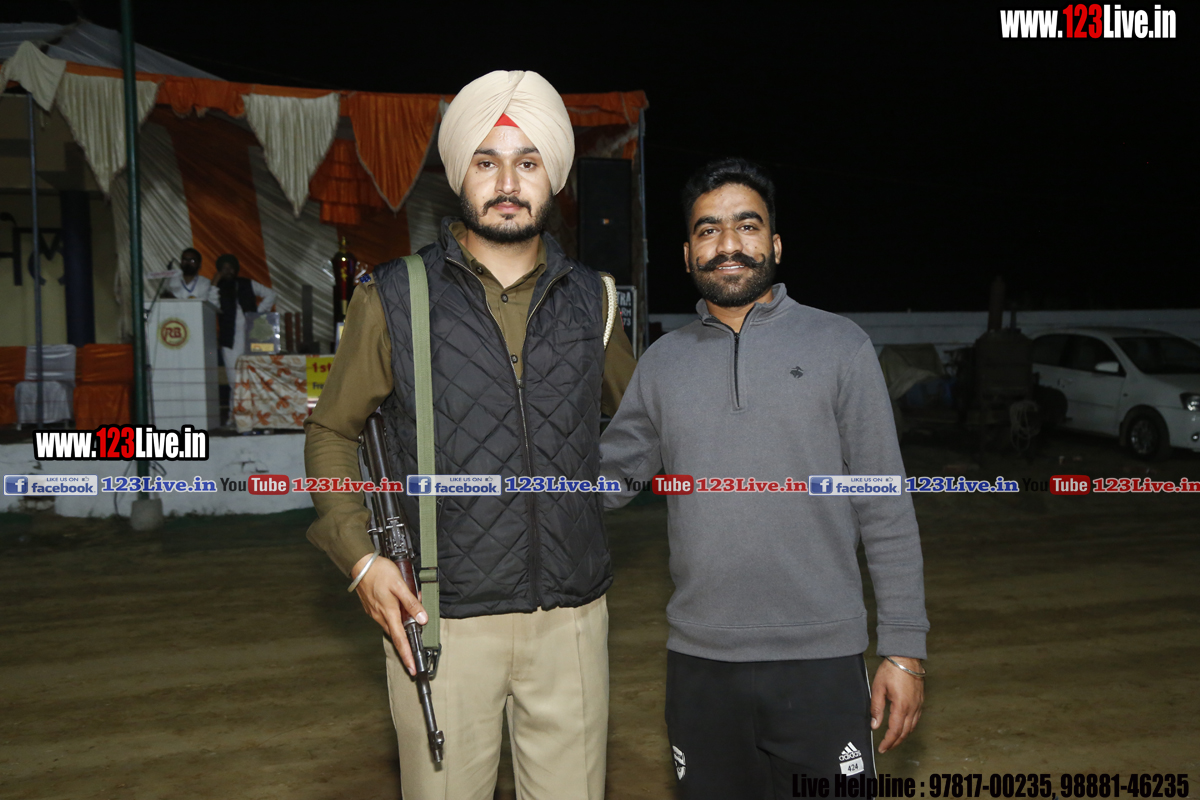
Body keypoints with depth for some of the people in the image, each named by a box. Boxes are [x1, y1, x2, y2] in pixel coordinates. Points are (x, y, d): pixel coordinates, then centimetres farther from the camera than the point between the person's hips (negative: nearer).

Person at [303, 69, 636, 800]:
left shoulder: (590, 299, 5)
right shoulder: (394, 299, -3)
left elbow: (632, 414, 22)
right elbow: (332, 431, 6)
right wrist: (359, 557, -6)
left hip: (573, 619, 3)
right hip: (442, 623, -2)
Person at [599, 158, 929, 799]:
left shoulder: (839, 346, -1)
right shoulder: (662, 362, 7)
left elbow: (886, 510, -2)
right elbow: (606, 479, 7)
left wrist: (904, 648, -4)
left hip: (822, 660, -2)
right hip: (698, 662, 3)